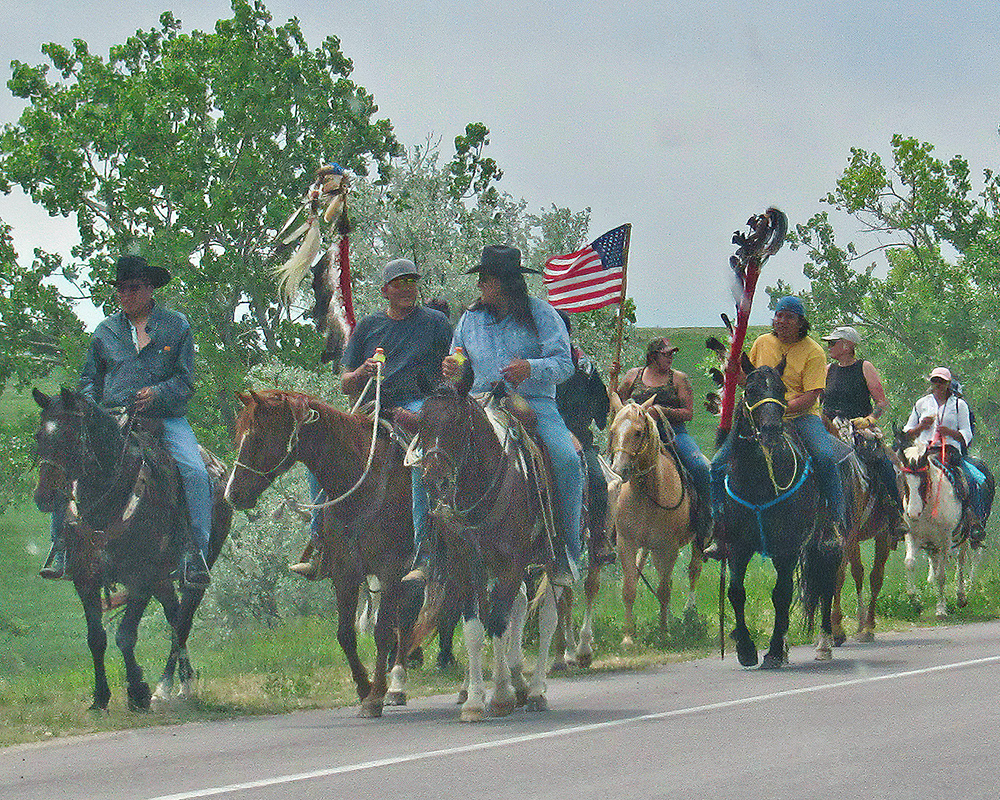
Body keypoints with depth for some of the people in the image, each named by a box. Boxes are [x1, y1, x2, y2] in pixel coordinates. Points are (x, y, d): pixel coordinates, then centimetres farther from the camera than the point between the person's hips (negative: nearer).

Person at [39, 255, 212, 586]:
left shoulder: (176, 326, 6)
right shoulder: (105, 332, 13)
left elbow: (186, 382, 4)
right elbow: (90, 378, 21)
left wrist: (157, 393, -15)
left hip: (166, 419, -2)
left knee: (195, 472, -26)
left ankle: (195, 551, -21)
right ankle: (61, 543, -9)